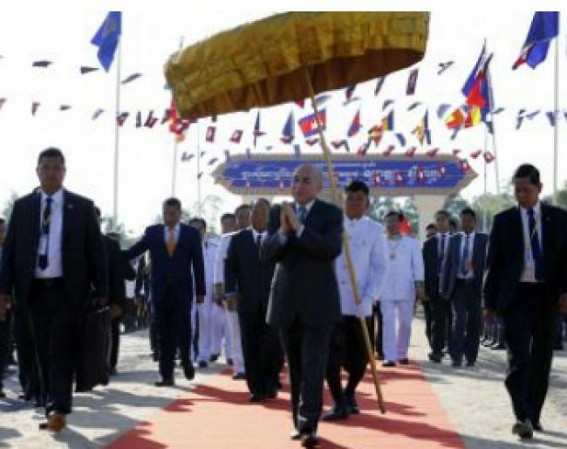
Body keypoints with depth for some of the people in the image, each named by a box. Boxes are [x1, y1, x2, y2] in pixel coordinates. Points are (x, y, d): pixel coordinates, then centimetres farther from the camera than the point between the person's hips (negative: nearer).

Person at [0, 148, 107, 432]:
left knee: (62, 352, -10)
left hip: (67, 290, -3)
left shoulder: (82, 207, 3)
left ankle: (59, 409, -14)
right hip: (35, 290, 3)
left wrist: (101, 291, -3)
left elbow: (95, 251, 2)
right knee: (44, 354, 5)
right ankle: (52, 410, 10)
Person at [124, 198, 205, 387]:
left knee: (182, 329, -2)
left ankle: (186, 359, 27)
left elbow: (198, 264, 3)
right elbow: (133, 251, 0)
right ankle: (167, 375, 3)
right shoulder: (152, 232, 6)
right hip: (160, 291, 1)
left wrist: (200, 291, 0)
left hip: (182, 290, -1)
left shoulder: (191, 233, 4)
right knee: (164, 334, 1)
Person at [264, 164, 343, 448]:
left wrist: (299, 227, -24)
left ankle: (309, 425, -11)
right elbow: (267, 253, -1)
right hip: (286, 300, 4)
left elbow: (332, 250, -18)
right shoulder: (279, 213, 7)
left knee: (313, 366, -9)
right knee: (295, 368, 10)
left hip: (317, 301, -4)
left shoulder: (331, 213, -3)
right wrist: (283, 231, -19)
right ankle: (299, 421, 18)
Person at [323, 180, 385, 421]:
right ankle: (339, 403, 4)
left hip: (360, 304, 0)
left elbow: (379, 267, -1)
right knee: (330, 355, -7)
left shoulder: (375, 230, 2)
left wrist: (368, 298, -12)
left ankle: (349, 393, 33)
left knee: (360, 357, 7)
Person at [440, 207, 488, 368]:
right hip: (458, 285, 1)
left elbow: (488, 263, -1)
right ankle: (456, 356, -9)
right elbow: (447, 264, 10)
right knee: (459, 320, -10)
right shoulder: (454, 240, 10)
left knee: (474, 323, 5)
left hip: (475, 285, -1)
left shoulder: (484, 240, 3)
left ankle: (471, 356, 17)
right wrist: (444, 287, 5)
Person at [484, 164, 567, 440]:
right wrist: (490, 302, 2)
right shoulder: (503, 220, 4)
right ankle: (523, 416, -19)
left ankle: (533, 415, 20)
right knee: (518, 357, -13)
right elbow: (493, 264, 5)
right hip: (516, 295, -2)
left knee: (541, 359, 8)